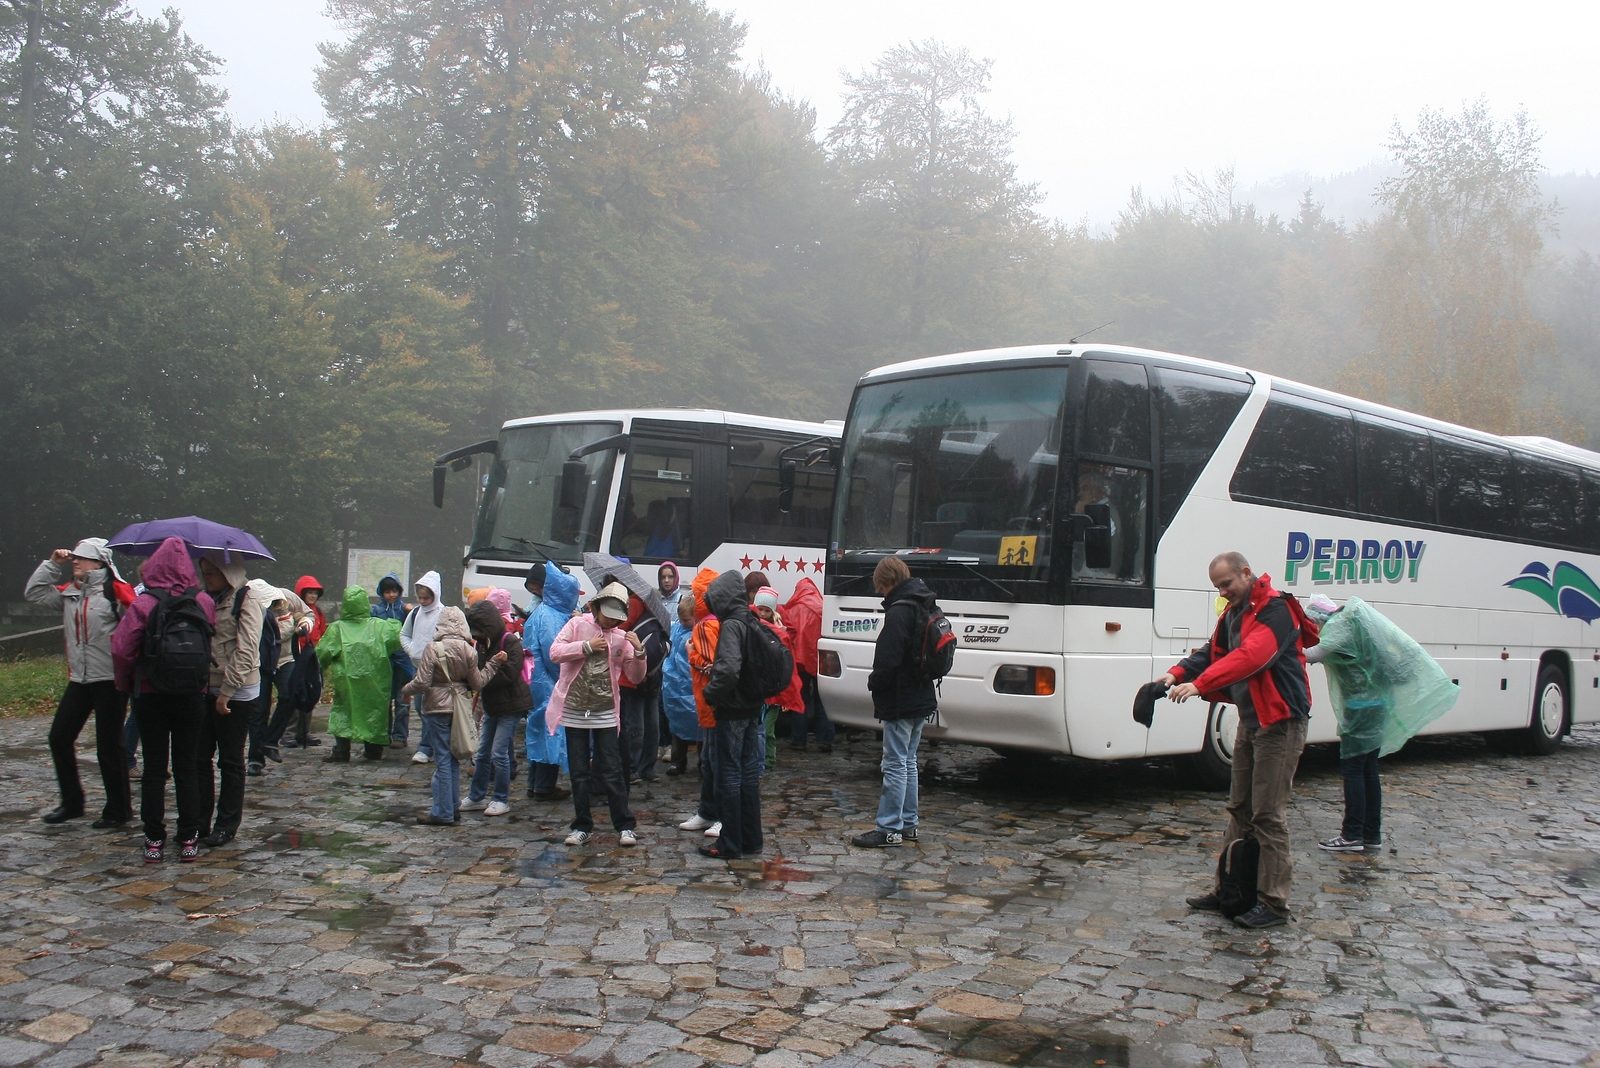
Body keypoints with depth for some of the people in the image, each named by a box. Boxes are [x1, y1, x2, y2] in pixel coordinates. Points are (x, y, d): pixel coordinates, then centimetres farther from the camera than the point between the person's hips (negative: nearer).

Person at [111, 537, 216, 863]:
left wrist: (126, 684, 1)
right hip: (192, 695, 1)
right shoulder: (204, 602, -6)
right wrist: (203, 680, 8)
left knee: (154, 768, 7)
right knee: (187, 767, 9)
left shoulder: (144, 604, -11)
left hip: (151, 695, -1)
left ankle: (154, 841, 10)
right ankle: (188, 840, 12)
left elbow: (121, 649, -14)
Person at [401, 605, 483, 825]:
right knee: (453, 758, 15)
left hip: (437, 708, -4)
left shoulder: (432, 649, -14)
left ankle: (443, 812, 3)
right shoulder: (469, 651, -3)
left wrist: (406, 690, 3)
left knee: (442, 759, -1)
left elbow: (422, 682, -16)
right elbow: (477, 683, 1)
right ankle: (453, 808, 20)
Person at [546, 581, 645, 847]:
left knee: (612, 772, 1)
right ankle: (582, 826, 17)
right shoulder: (577, 624, 0)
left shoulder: (621, 637, 3)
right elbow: (555, 652, -11)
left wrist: (639, 652, -14)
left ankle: (625, 825, 9)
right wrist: (587, 646, -19)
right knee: (579, 772, 8)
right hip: (574, 710, 0)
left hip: (606, 713, 0)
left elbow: (636, 676, 3)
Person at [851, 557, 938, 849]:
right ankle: (908, 823, 24)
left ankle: (889, 829, 0)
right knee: (908, 761, 17)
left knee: (895, 764, -5)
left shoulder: (899, 611, -19)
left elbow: (888, 660, -24)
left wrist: (874, 683, -5)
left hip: (900, 702, -10)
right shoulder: (924, 606, 11)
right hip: (920, 699, 10)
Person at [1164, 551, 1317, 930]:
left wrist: (1200, 685, -38)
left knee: (1268, 814, -6)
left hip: (1280, 722, -10)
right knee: (1239, 809, 14)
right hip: (1250, 721, 10)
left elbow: (1251, 656, -32)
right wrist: (1177, 673, -8)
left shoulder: (1276, 610, -19)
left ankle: (1274, 903, 1)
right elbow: (1212, 652, 10)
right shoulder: (1234, 613, 12)